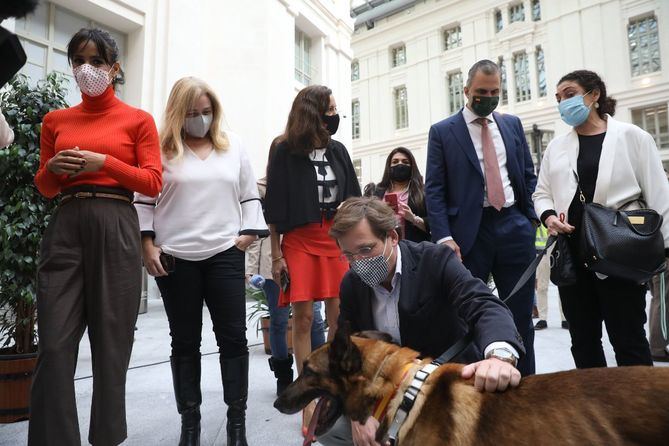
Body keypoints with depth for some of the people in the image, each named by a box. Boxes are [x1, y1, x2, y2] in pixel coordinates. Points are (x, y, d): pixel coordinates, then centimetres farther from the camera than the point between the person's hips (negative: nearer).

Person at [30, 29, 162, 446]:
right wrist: (52, 169, -1)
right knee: (55, 343, -2)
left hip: (115, 230, -3)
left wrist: (104, 163, -11)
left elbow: (153, 183, 0)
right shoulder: (56, 120, 17)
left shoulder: (138, 120, 7)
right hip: (65, 228, 3)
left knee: (112, 340, 2)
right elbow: (44, 187, 20)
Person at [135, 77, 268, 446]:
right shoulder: (162, 148, 5)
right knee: (184, 341, 8)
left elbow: (249, 195, 13)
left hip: (225, 255, 1)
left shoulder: (233, 145, 12)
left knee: (233, 337, 0)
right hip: (174, 258, -1)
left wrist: (249, 233, 2)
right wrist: (147, 245, -4)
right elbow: (143, 199, 4)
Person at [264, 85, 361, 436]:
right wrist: (276, 255, -5)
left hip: (337, 238, 4)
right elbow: (275, 206, -2)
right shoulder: (286, 151, -1)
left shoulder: (338, 150, 10)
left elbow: (352, 198, 14)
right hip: (299, 240, -3)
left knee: (339, 316, 3)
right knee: (303, 318, -1)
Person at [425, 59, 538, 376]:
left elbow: (529, 175, 18)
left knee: (521, 314, 10)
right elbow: (434, 190, -4)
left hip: (514, 226, 4)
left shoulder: (513, 124, 14)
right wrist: (444, 237, -15)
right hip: (469, 231, -3)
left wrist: (531, 218, 5)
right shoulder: (442, 131, 2)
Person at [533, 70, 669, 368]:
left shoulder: (631, 137, 1)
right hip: (571, 255, 4)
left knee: (628, 341, 4)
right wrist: (548, 216, -8)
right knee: (583, 341, 12)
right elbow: (542, 193, 13)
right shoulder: (556, 147, 12)